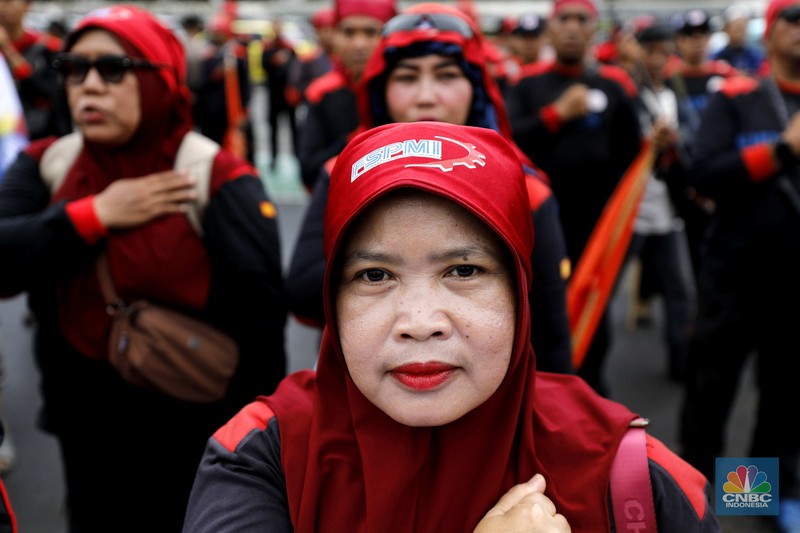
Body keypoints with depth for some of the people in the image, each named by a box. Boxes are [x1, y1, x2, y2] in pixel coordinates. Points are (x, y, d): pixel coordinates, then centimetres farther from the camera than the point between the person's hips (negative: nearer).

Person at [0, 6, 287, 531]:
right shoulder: (44, 167, -1)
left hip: (199, 436, -4)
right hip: (85, 429, 5)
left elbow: (259, 314, -16)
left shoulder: (219, 178, -15)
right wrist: (95, 215, -21)